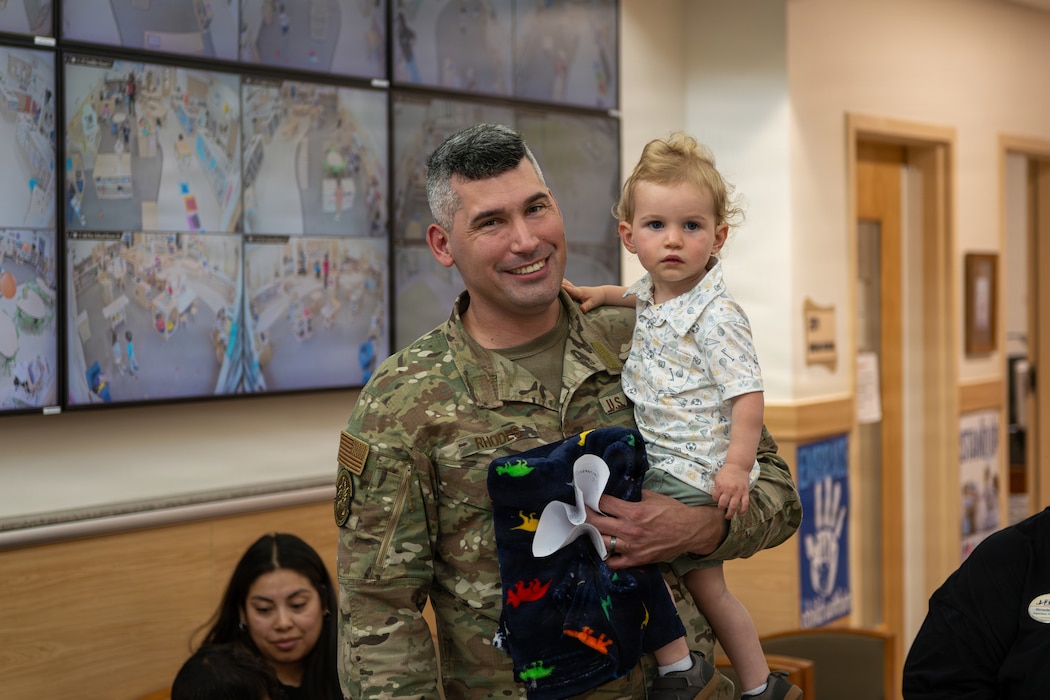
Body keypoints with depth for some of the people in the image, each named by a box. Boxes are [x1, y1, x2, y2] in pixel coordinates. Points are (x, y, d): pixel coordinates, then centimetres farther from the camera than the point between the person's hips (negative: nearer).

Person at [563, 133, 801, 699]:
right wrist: (600, 294, 18)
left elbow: (747, 392, -23)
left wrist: (736, 466, -28)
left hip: (695, 474, -9)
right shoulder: (655, 294, 5)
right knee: (704, 583, 17)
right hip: (664, 464, 9)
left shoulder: (717, 316, -20)